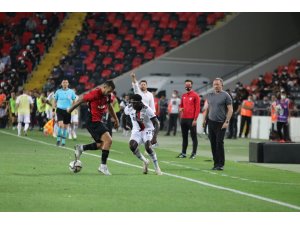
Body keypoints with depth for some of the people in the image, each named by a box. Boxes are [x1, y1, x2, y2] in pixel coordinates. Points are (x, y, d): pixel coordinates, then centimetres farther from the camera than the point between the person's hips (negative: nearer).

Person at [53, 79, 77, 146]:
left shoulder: (71, 92, 3)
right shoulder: (58, 91, 4)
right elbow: (55, 101, 12)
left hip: (67, 111, 1)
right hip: (60, 110, -1)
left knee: (66, 126, 6)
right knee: (61, 124, -17)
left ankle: (63, 141, 17)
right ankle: (58, 139, -1)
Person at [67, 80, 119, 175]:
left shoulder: (108, 95, 4)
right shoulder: (95, 94, -21)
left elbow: (109, 106, 22)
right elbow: (81, 99, -9)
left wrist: (116, 119, 25)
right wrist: (70, 109, 3)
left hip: (99, 121, 9)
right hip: (92, 121, -9)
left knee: (102, 144, 13)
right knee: (108, 140, -19)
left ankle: (81, 148, 25)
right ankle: (103, 166, -12)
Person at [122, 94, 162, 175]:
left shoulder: (147, 109, -25)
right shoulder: (129, 108, -12)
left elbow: (156, 124, -28)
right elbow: (124, 115, 13)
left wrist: (154, 137, -39)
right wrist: (124, 125, 26)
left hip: (148, 130, -4)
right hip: (136, 130, 4)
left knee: (148, 147, -28)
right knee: (132, 146, -22)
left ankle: (157, 167, -10)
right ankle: (145, 161, 4)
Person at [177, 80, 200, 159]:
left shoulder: (195, 95, -5)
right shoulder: (183, 95, 14)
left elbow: (197, 108, -9)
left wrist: (195, 119, -15)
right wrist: (180, 108, 1)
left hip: (191, 119, -7)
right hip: (183, 119, 7)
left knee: (193, 137, -1)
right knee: (184, 137, 11)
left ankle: (194, 153, 1)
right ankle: (183, 153, 16)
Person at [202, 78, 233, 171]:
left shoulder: (226, 96, -3)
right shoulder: (209, 95, 13)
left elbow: (230, 110, -6)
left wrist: (227, 122, -12)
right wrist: (204, 119, 13)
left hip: (221, 123, -5)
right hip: (211, 122, 5)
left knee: (219, 143, -8)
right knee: (213, 143, 5)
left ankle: (221, 164, -2)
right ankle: (215, 163, 11)